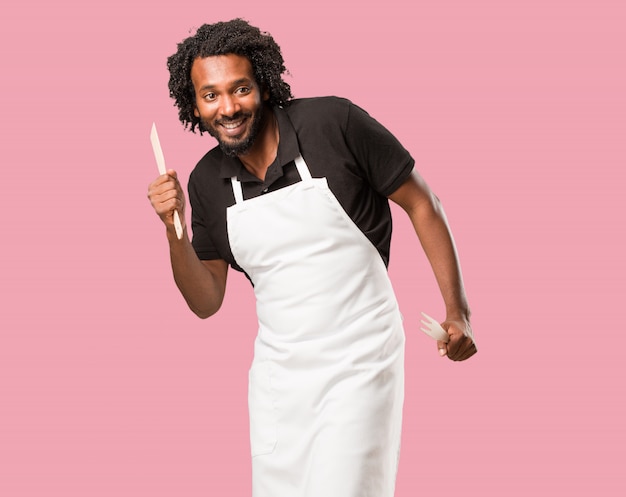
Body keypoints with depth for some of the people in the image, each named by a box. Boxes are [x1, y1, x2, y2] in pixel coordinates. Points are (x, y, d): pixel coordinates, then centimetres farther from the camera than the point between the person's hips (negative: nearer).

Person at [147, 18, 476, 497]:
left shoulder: (333, 122, -12)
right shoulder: (205, 183, 2)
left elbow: (421, 203, -4)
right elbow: (206, 302, 6)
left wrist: (457, 311, -9)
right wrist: (174, 228, -11)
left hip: (359, 364, -5)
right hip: (278, 373, 5)